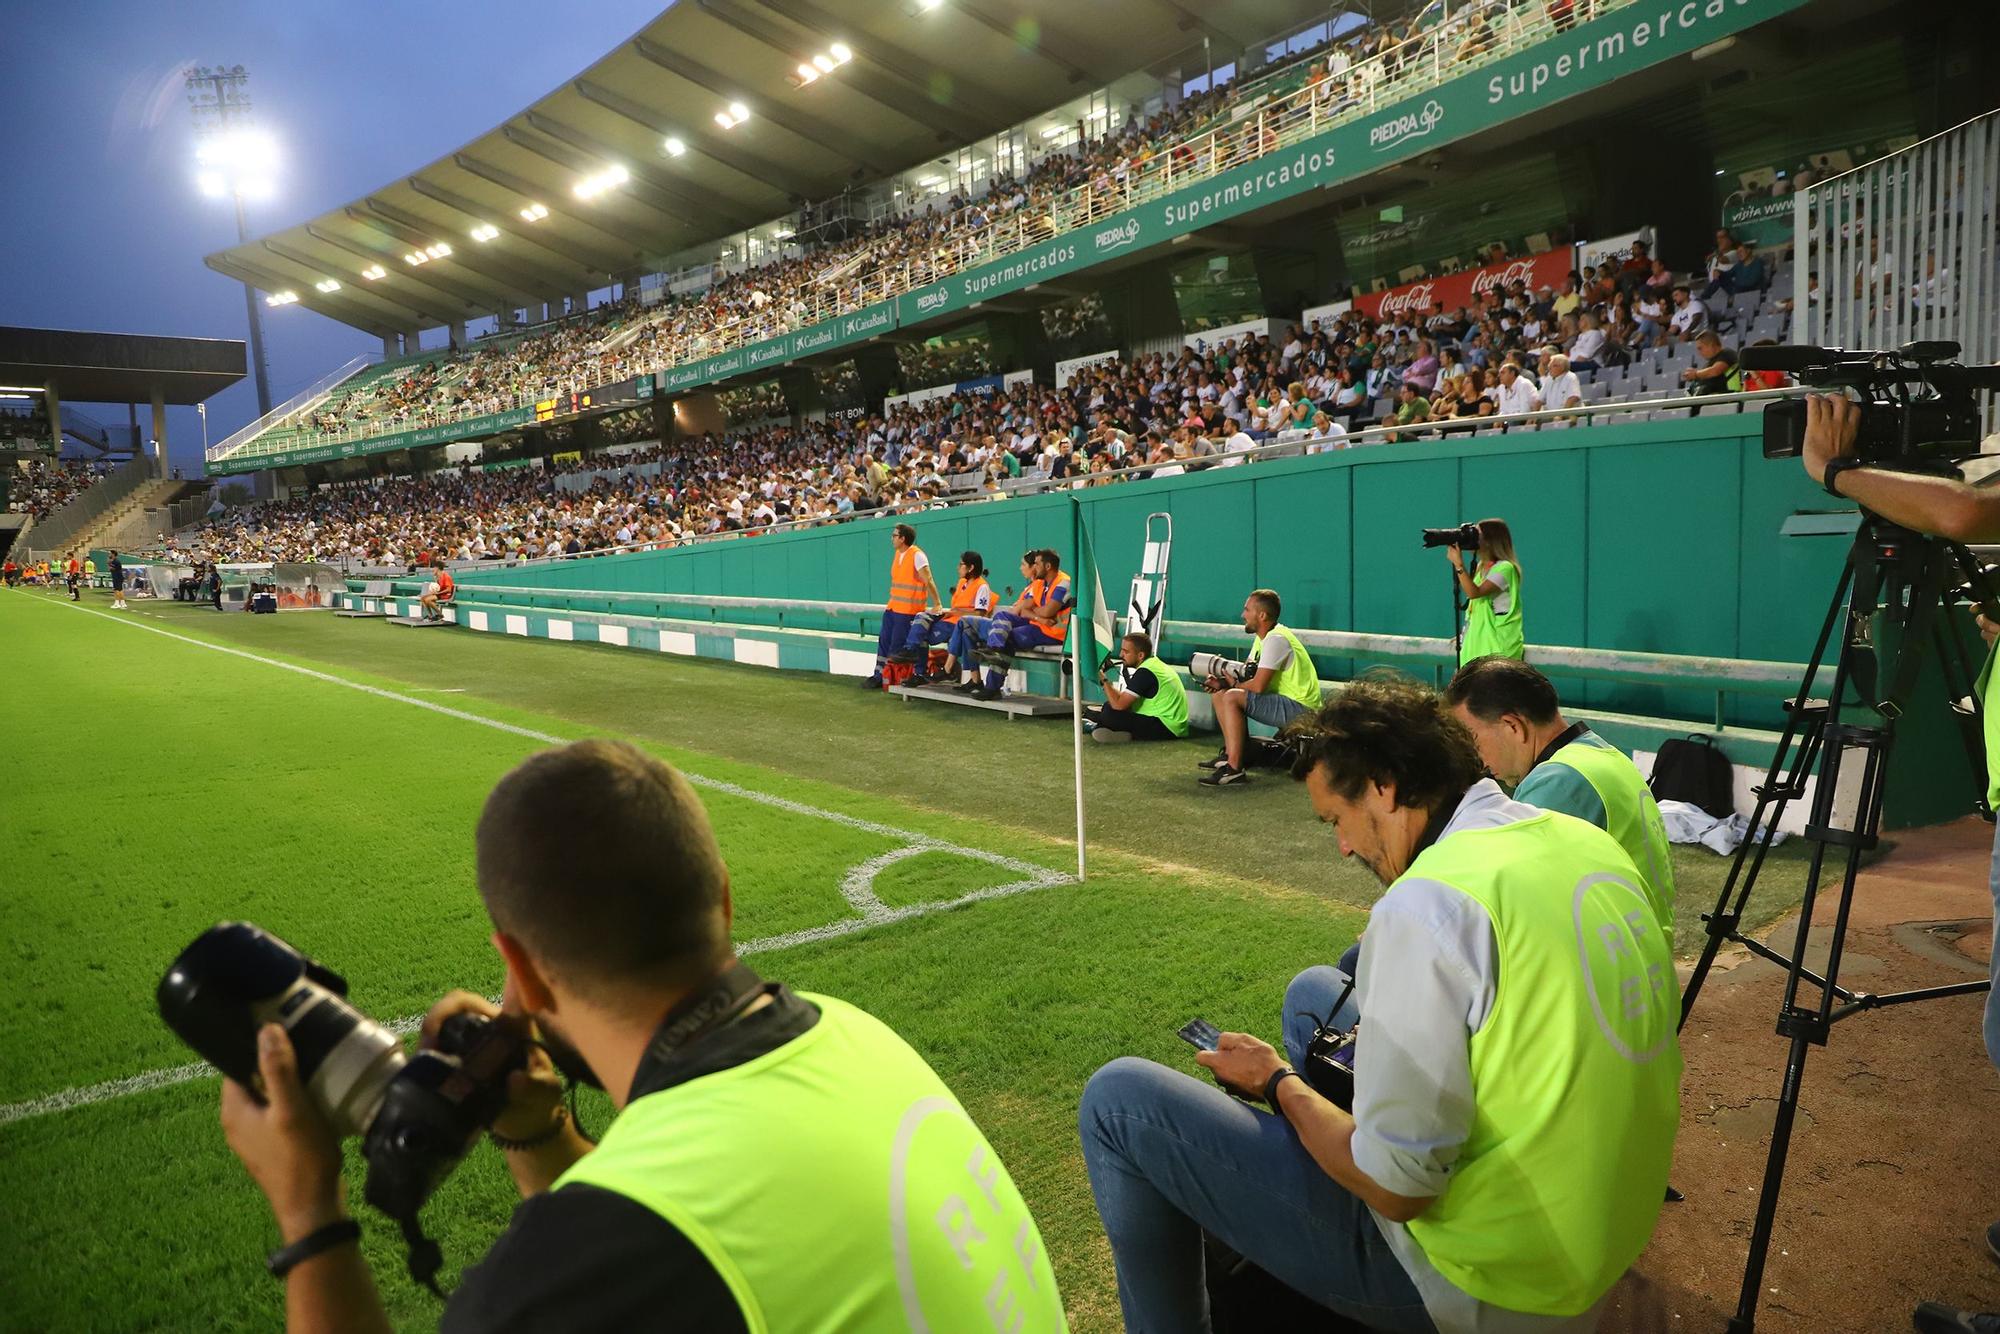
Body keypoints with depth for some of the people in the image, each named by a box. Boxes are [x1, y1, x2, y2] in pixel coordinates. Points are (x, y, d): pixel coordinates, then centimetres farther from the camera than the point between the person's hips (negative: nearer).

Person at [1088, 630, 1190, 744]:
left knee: (1110, 714, -18)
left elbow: (1119, 704, -23)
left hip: (1167, 729, -10)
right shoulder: (1153, 663, 10)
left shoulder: (1145, 673, -19)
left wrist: (1104, 680, -11)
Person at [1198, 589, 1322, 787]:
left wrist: (1232, 684, -6)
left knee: (1231, 698, -26)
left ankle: (1234, 769, -26)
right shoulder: (1262, 637, 12)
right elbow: (1247, 676, 15)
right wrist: (1223, 682, -5)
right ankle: (1230, 754, 13)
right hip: (1284, 702, 11)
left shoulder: (1276, 639, -19)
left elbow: (1258, 685, -26)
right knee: (1219, 694, 10)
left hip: (1300, 709, -11)